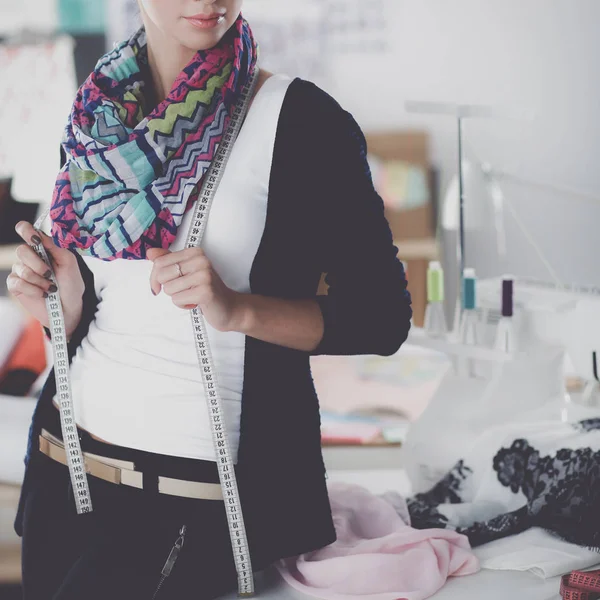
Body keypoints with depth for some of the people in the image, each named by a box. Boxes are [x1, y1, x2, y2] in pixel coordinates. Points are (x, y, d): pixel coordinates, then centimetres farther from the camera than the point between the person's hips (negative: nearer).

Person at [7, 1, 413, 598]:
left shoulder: (300, 118, -10)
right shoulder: (97, 115, 8)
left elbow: (382, 315, -10)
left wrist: (237, 309, -24)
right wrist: (67, 305, -6)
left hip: (201, 487, -5)